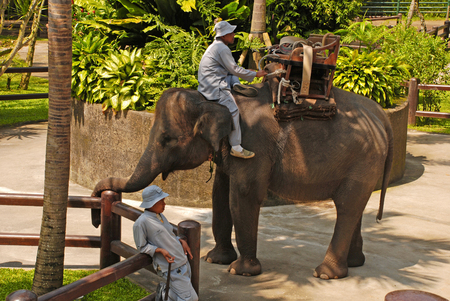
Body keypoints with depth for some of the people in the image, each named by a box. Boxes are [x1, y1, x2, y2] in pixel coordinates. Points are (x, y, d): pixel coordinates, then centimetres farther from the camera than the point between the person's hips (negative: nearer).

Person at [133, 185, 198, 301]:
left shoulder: (160, 216, 12)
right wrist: (160, 250, -20)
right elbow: (141, 247, -6)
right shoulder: (141, 223, -13)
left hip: (183, 261, 8)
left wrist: (182, 240, 6)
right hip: (170, 267, -8)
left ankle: (165, 289, 23)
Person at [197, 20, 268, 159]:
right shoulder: (222, 49, -15)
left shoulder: (216, 46, 18)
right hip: (214, 87, -10)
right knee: (233, 111, -13)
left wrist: (246, 71, 21)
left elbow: (230, 68, 26)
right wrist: (255, 74, -7)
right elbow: (234, 69, -15)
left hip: (208, 82, 10)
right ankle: (235, 147, -13)